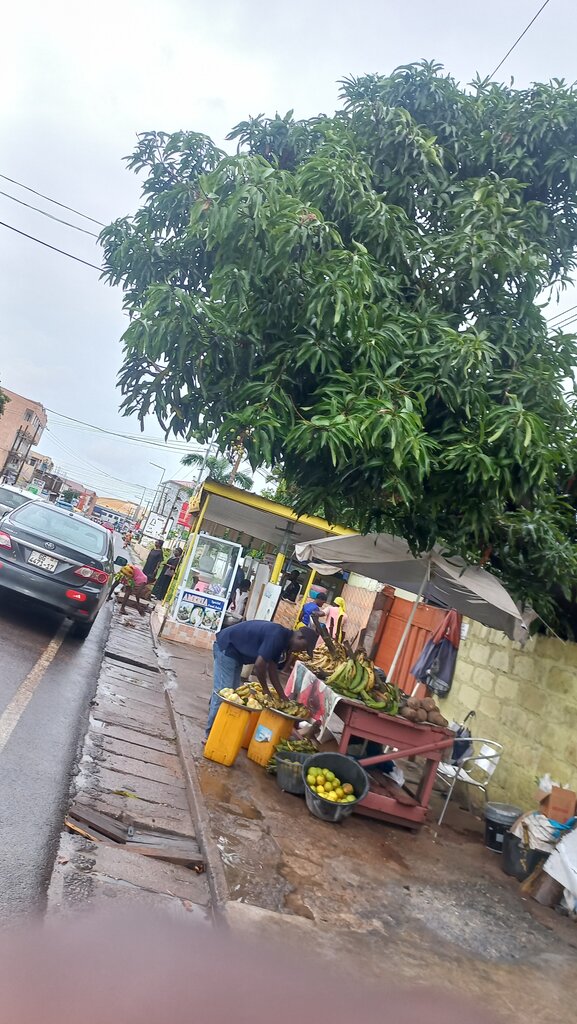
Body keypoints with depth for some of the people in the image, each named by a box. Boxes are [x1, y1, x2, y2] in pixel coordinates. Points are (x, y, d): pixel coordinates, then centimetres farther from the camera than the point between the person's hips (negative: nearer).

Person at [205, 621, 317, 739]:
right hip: (226, 647, -10)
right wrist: (266, 689, -11)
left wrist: (283, 697, 7)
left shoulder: (283, 640, 3)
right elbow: (259, 664, -27)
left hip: (235, 652, 10)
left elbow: (272, 668, 9)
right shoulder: (277, 636, -27)